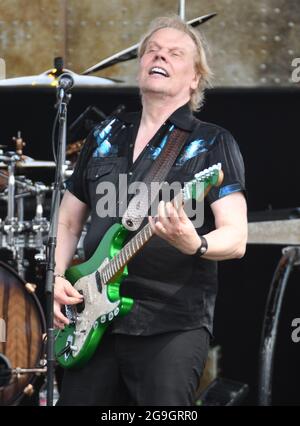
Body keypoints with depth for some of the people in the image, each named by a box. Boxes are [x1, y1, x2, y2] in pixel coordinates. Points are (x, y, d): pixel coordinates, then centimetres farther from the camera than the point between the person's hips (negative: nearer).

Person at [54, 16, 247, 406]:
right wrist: (57, 276, 4)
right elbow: (69, 221, 22)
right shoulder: (105, 136, 15)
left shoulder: (213, 143, 0)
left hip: (173, 325, -5)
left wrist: (194, 245, -30)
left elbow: (236, 238, -9)